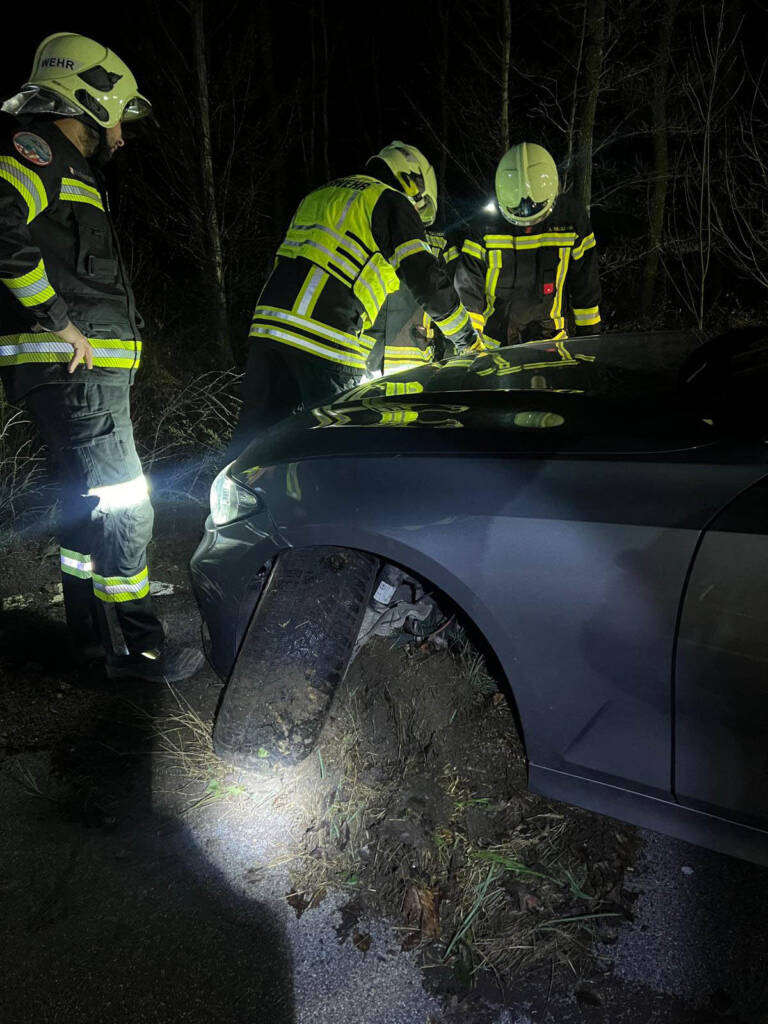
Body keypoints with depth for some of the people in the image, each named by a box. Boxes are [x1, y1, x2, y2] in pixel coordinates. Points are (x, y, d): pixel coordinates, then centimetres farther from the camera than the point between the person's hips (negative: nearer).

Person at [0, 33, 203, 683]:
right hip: (74, 369, -11)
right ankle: (137, 647, 0)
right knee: (124, 507, -9)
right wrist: (61, 322, -22)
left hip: (87, 367, 11)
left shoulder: (69, 167, 26)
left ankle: (92, 631, 27)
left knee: (87, 500, 15)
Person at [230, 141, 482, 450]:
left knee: (254, 436, 9)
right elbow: (427, 281, -2)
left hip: (269, 324, 7)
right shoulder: (392, 203, 7)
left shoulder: (317, 197, 30)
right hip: (329, 339, -7)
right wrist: (468, 339, 9)